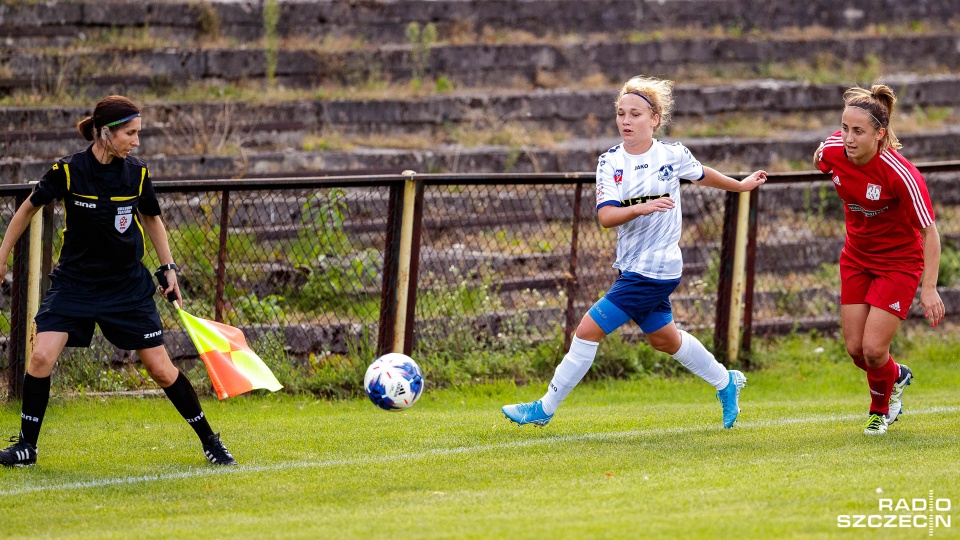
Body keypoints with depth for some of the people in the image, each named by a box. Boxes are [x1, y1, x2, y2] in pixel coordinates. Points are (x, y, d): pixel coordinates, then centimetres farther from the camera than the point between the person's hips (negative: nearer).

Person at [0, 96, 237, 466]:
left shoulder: (137, 174, -6)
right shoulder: (68, 171, -14)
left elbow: (152, 219, 13)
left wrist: (169, 268, 8)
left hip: (128, 286, 1)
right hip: (74, 281, -1)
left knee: (161, 369, 1)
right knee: (41, 356, -17)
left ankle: (209, 440, 16)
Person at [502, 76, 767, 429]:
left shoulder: (673, 155, -8)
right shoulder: (610, 162, -1)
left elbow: (701, 175, 15)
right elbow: (606, 216, -13)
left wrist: (742, 186, 31)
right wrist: (640, 208, -32)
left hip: (655, 269, -6)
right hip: (631, 265, 6)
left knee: (589, 330, -9)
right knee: (663, 339, 22)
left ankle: (545, 409, -1)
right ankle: (725, 382, 44)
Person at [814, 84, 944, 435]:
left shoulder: (901, 174, -32)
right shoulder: (832, 152, -19)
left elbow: (929, 231, -22)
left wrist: (928, 288, -24)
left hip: (900, 262, -5)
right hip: (857, 258, 5)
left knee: (873, 350, -10)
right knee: (855, 349, 4)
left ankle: (881, 408, 22)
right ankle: (896, 377, 39)